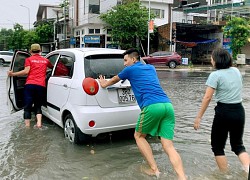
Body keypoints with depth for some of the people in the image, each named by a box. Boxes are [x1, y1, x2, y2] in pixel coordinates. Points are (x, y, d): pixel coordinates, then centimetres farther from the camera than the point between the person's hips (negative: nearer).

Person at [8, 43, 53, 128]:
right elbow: (52, 67, 34)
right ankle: (39, 123, -5)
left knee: (27, 106, 3)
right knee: (38, 106, 14)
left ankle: (27, 126, -1)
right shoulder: (45, 60, 16)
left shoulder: (29, 59, 7)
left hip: (30, 85, -2)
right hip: (41, 86, 2)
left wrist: (13, 74, -1)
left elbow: (26, 71, -6)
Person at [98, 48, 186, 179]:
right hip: (167, 105, 6)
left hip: (152, 106, -6)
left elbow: (114, 80, 35)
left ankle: (154, 169, 10)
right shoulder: (151, 68, 30)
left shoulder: (130, 70, 15)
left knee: (139, 136, 17)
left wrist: (104, 84, 56)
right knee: (168, 146, 2)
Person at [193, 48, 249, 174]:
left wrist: (198, 117, -13)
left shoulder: (215, 75, -10)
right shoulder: (236, 71, 8)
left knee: (217, 146, 12)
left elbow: (207, 97, -16)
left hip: (224, 112, -6)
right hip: (239, 111, 6)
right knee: (238, 144, 19)